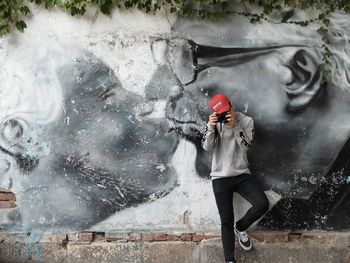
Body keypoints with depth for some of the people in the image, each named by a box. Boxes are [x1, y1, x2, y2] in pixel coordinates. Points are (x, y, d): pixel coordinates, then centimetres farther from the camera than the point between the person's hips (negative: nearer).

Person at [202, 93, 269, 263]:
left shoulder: (247, 121, -1)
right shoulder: (214, 123, 2)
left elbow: (246, 146, -13)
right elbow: (206, 147, -10)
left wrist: (235, 126, -23)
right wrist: (211, 127, -23)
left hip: (242, 175, 1)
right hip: (221, 178, -1)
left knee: (262, 204, -19)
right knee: (226, 221, -6)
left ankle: (240, 227, 11)